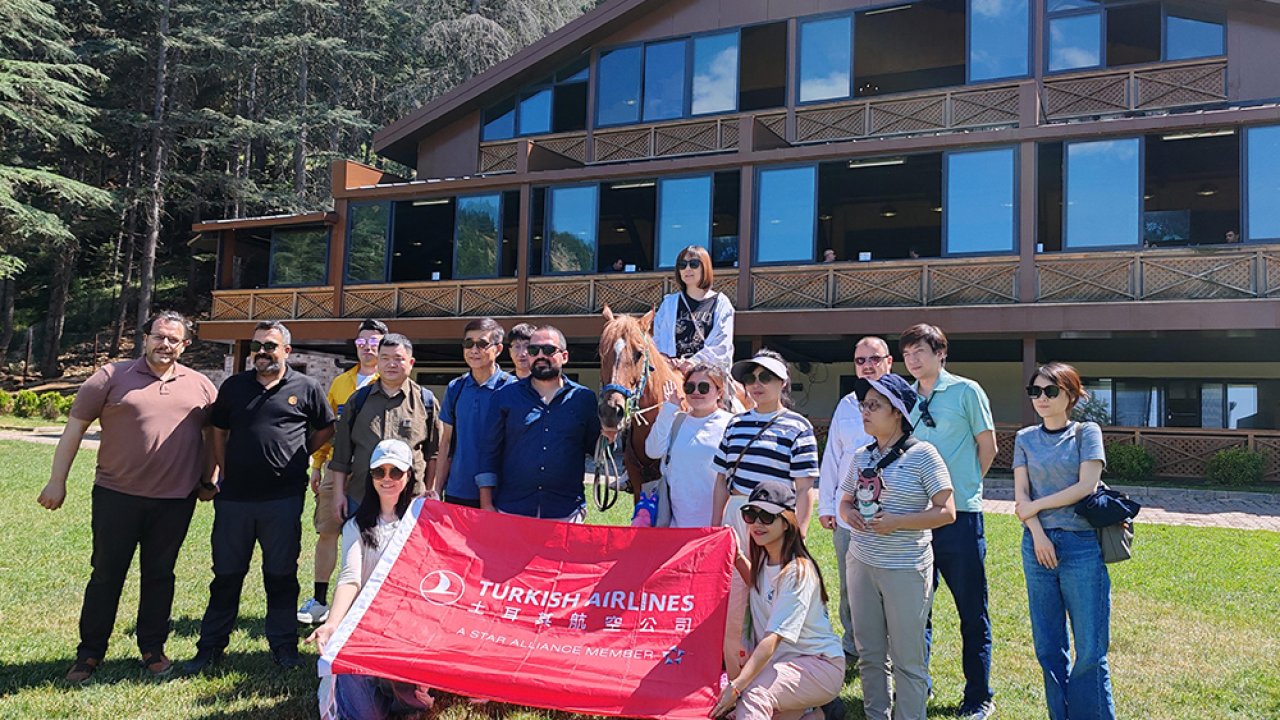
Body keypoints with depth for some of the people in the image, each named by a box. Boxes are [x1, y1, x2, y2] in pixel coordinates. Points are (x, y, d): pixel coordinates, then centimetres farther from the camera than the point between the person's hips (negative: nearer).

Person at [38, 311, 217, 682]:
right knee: (106, 575, 7)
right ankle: (89, 653, 21)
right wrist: (57, 481, -2)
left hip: (175, 501, 2)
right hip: (117, 496, -2)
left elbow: (213, 433, 15)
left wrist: (208, 479, 11)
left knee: (160, 575, 12)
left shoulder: (200, 386, 6)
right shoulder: (112, 377, -2)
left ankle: (153, 648, 25)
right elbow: (75, 428, 0)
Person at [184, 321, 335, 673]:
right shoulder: (233, 386, 9)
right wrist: (225, 471, 8)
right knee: (226, 574, 10)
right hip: (234, 496, 2)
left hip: (284, 498, -2)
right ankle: (211, 646, 21)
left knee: (281, 575, 8)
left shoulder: (307, 388, 2)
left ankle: (284, 644, 20)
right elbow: (218, 432, 17)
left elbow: (325, 430, 14)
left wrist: (296, 458, 7)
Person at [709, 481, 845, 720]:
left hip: (819, 665, -9)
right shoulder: (764, 559, 5)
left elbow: (773, 638, -28)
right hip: (782, 662, 9)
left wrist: (736, 686, -36)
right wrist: (737, 558, 12)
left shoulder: (798, 571, -20)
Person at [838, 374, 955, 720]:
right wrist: (848, 513, -5)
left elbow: (946, 512, -11)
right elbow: (846, 500, 18)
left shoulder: (922, 454, -9)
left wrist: (896, 522, -20)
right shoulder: (862, 455, 7)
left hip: (906, 570, -5)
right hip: (862, 564, 6)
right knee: (869, 654, 14)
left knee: (907, 658, 5)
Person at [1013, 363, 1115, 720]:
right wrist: (1038, 535, -10)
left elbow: (1086, 486, -9)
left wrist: (1036, 506, -4)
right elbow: (1021, 495, 4)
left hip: (1082, 545, -3)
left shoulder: (1087, 433, 2)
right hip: (1038, 544, 3)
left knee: (1090, 650, -2)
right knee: (1048, 647, 7)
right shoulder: (1025, 439, 10)